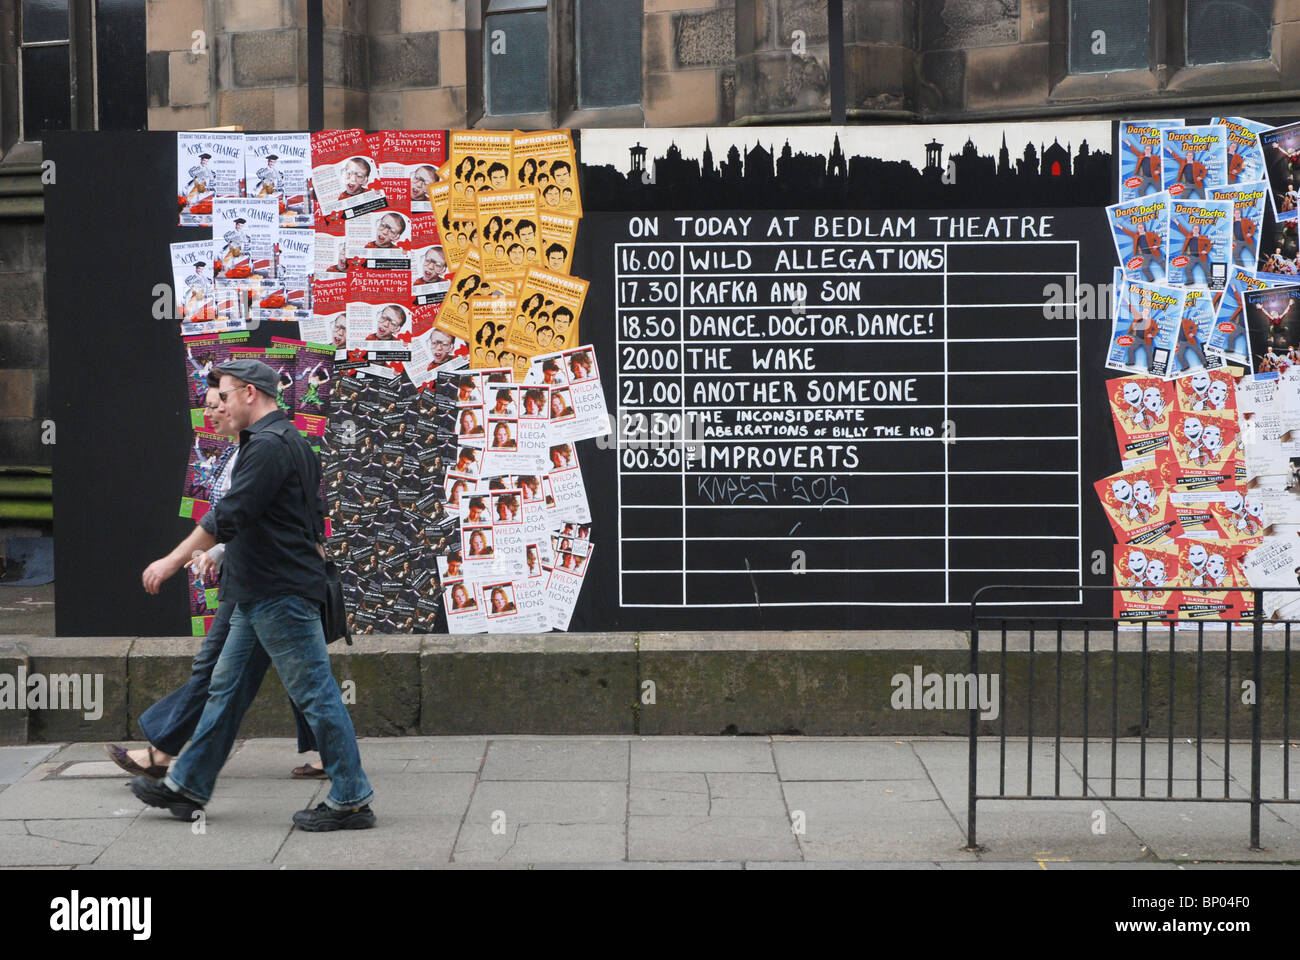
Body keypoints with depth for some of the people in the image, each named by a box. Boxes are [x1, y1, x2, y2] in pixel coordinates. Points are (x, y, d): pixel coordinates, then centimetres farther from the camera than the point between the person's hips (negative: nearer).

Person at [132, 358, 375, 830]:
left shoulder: (269, 446, -17)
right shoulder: (289, 441, 17)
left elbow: (228, 516, -20)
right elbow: (312, 515, 24)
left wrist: (173, 560, -14)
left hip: (280, 595, -11)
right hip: (259, 595, 11)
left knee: (315, 694, -5)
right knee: (226, 688, 15)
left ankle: (351, 801, 1)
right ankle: (187, 787, 23)